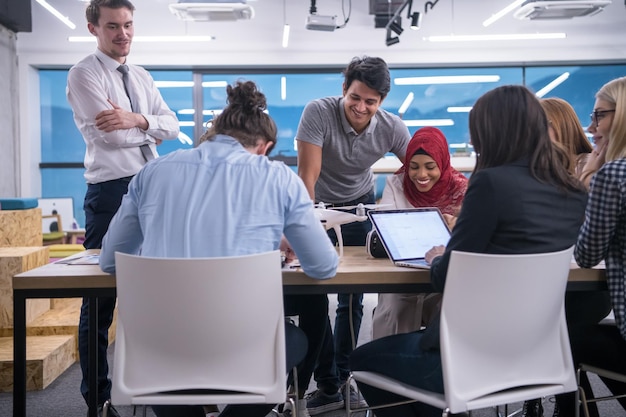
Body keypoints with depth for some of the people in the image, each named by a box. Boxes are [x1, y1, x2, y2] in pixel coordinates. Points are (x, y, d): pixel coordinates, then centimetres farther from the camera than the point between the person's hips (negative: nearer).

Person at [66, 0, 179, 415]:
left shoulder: (142, 77, 16)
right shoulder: (85, 74, -4)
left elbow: (172, 125, 3)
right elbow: (110, 135, -17)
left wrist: (137, 120, -16)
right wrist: (150, 125, -1)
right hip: (112, 192, -6)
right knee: (101, 296, 2)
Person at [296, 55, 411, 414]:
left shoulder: (392, 128, -18)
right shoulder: (318, 112, -26)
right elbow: (308, 174, -28)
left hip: (361, 206, 3)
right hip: (319, 205, -2)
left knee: (353, 298, 7)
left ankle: (341, 378, 25)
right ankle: (328, 386, 8)